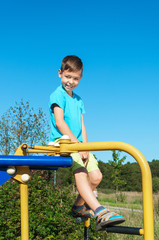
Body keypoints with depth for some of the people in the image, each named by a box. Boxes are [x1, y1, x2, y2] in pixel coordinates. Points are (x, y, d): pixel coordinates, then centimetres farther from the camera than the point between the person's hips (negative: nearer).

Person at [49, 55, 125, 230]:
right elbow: (59, 121, -13)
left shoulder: (78, 99, 21)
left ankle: (79, 206, 17)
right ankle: (100, 213, -42)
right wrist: (77, 144, -17)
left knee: (96, 176, -5)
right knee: (80, 173, -29)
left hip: (78, 144, 8)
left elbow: (81, 125, 14)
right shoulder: (58, 95, -2)